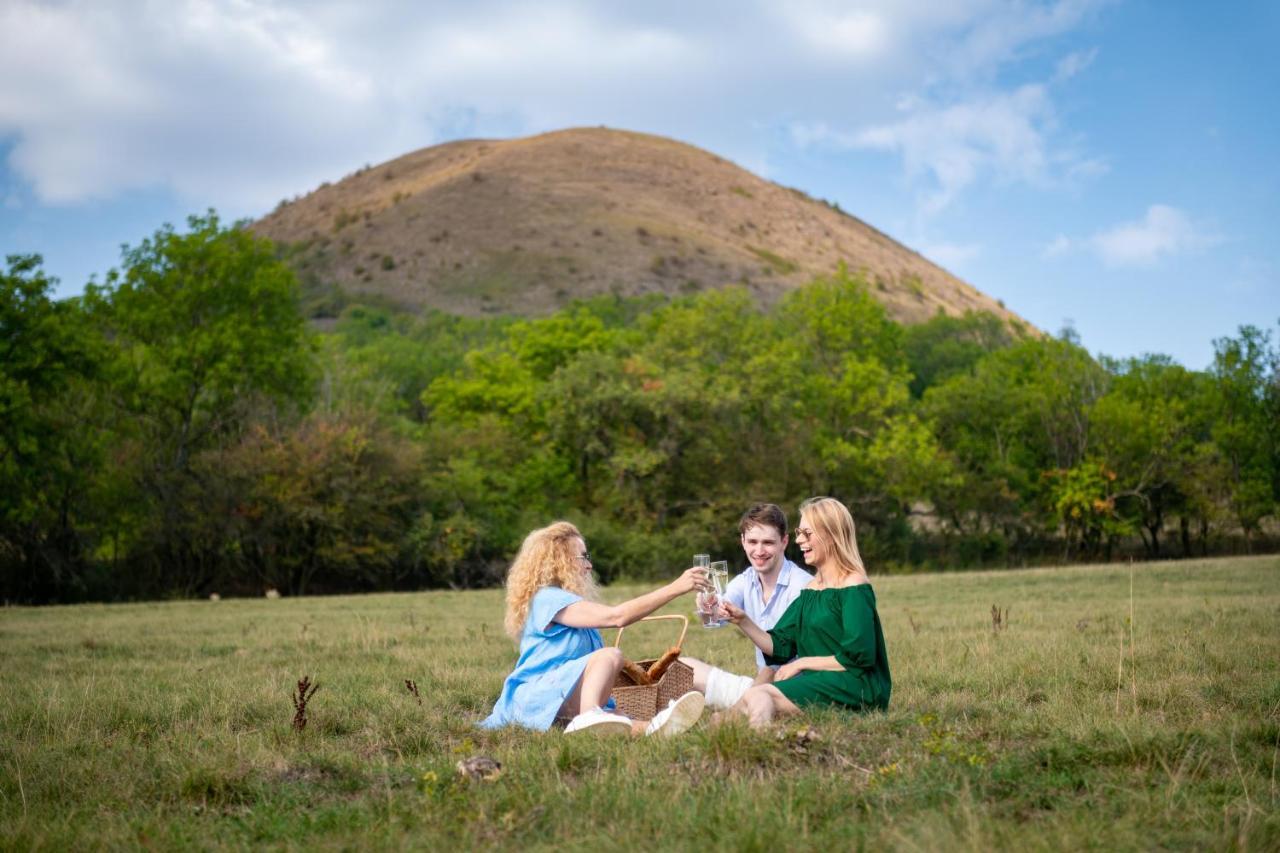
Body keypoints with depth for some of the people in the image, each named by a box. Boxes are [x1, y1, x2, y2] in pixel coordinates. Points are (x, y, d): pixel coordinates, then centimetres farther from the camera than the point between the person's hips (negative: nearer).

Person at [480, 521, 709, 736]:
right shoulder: (548, 599, -9)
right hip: (534, 697, -8)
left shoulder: (566, 599, 24)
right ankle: (588, 717, -51)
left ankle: (647, 728, -57)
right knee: (609, 656, -26)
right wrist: (675, 588, -20)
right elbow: (616, 616, -19)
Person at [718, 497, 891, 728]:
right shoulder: (811, 590, 18)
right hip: (819, 682, 8)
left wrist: (803, 663, -7)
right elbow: (779, 646, 14)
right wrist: (743, 621, 0)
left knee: (756, 696, -26)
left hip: (855, 687, -8)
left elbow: (856, 657, -13)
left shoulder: (854, 588, -6)